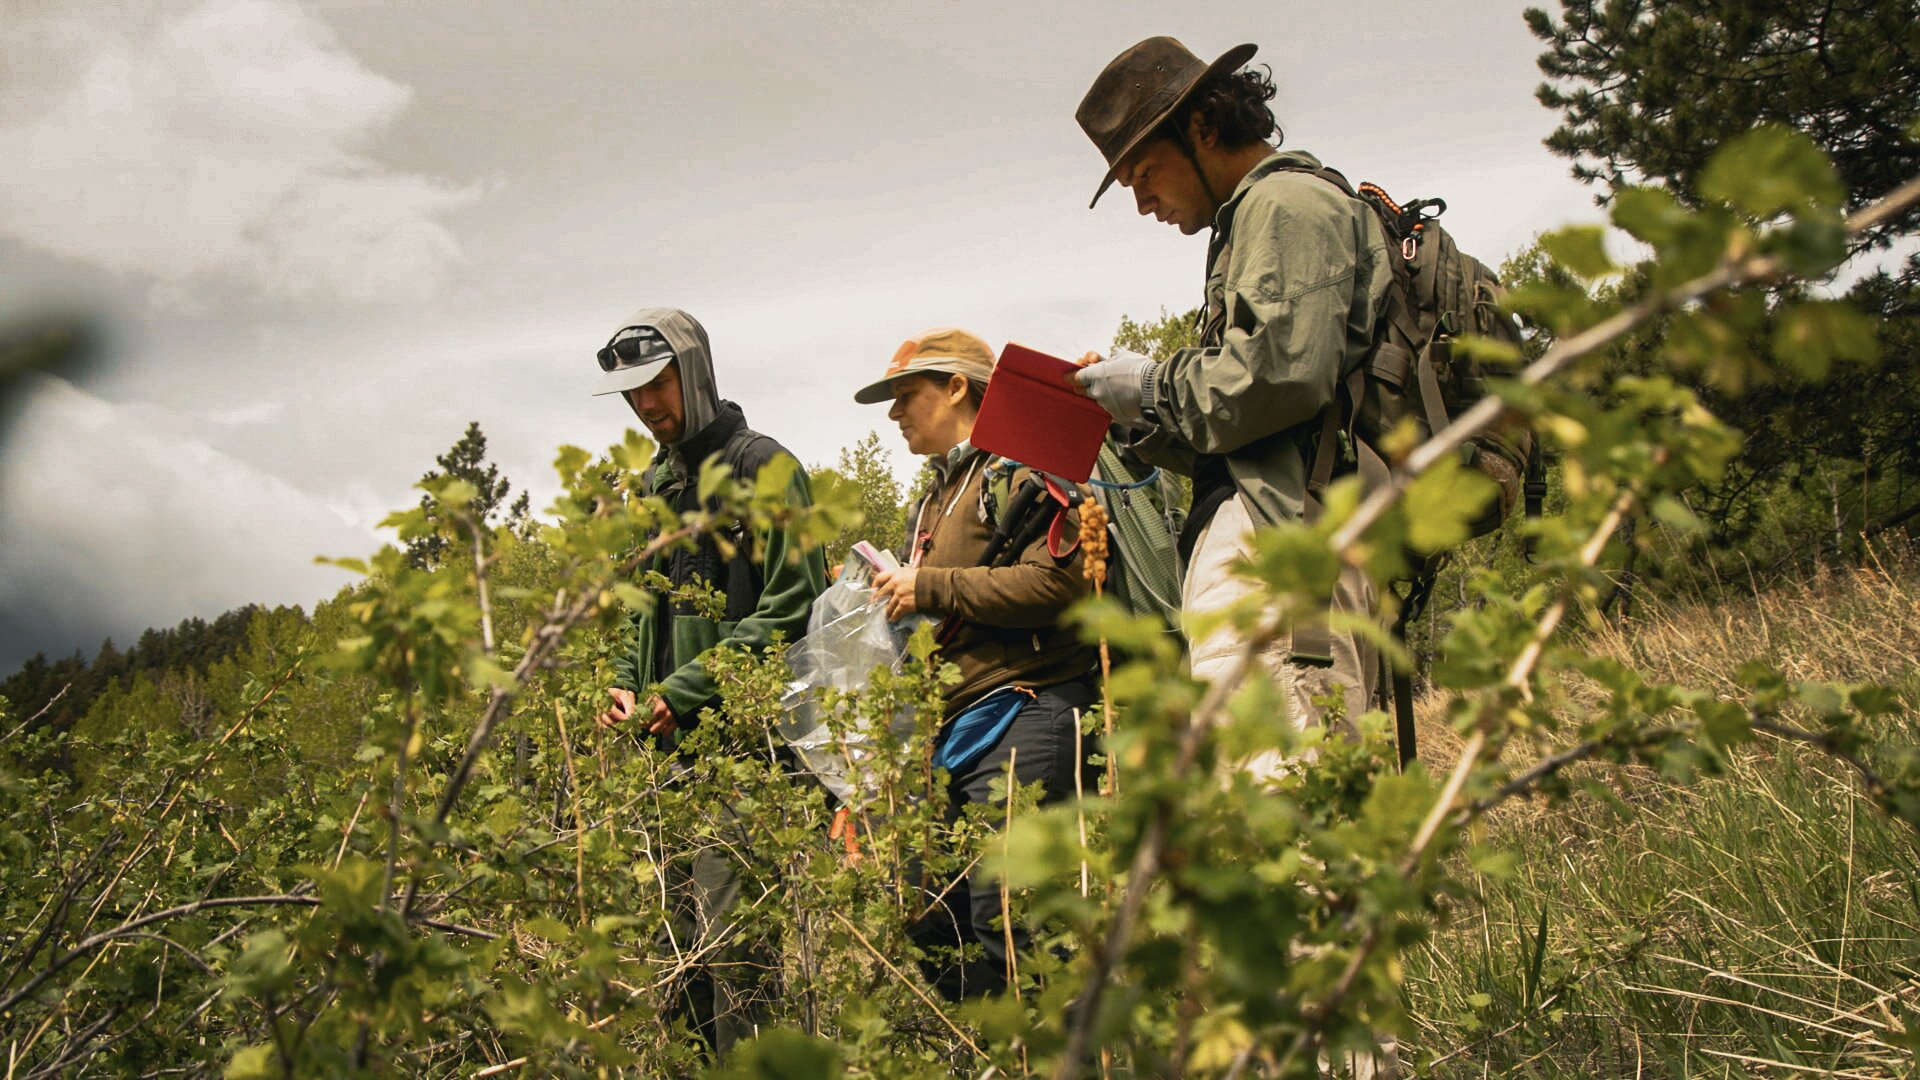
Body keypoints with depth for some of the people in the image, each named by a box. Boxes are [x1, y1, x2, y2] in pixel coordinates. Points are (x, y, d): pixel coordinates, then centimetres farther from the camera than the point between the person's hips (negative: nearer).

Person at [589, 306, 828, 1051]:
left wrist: (686, 689, -15)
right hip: (669, 741, 8)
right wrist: (627, 682, 7)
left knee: (731, 932, -11)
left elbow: (794, 610, -13)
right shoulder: (655, 485, 19)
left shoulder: (761, 467, -6)